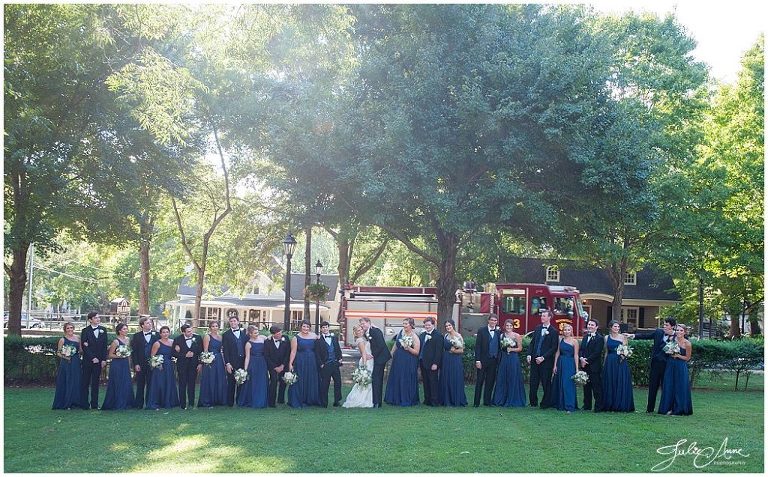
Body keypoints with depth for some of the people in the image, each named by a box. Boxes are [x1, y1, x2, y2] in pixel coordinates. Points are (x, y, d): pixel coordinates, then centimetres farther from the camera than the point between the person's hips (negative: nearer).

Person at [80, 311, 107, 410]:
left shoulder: (103, 330, 8)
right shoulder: (85, 331, -1)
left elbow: (105, 345, 7)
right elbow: (84, 346, -7)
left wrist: (104, 359, 0)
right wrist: (93, 358, -12)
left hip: (99, 360, 3)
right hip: (87, 360, -3)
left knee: (95, 382, 6)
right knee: (85, 382, 2)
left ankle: (94, 404, 9)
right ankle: (84, 404, 6)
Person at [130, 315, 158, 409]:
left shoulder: (156, 335, 4)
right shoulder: (137, 336, 3)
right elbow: (134, 351, 1)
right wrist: (135, 364, -6)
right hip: (140, 364, 0)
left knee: (150, 384, 3)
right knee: (140, 385, 5)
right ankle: (139, 404, 12)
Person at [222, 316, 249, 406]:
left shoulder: (244, 334, 11)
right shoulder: (226, 334, 1)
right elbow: (225, 350, -4)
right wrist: (227, 363, -11)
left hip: (243, 362, 3)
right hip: (232, 363, -3)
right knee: (231, 383, 1)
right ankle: (230, 402, 8)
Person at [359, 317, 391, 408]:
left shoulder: (375, 331, -15)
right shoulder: (365, 334, 12)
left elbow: (381, 345, -20)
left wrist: (373, 355, -15)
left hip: (380, 357, -10)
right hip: (376, 358, 10)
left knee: (375, 379, -12)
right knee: (378, 379, 13)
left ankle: (376, 402, -11)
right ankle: (378, 402, 19)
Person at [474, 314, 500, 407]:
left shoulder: (498, 332, 10)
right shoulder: (482, 331, -1)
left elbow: (499, 347, 12)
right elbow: (477, 346, -5)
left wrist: (499, 359, 3)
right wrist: (477, 360, -11)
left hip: (494, 360, 3)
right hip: (483, 360, -3)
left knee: (490, 382, 6)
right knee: (479, 381, -1)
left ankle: (487, 401, 14)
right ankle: (476, 402, 4)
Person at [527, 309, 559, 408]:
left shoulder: (553, 331, -5)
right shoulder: (537, 328, 12)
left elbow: (554, 348, -8)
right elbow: (532, 343, 13)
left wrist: (543, 358, -14)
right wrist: (529, 355, 0)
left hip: (546, 361, -5)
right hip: (534, 359, 5)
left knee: (546, 383, 2)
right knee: (533, 382, 6)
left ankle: (545, 403, 13)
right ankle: (533, 402, 16)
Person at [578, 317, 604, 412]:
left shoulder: (600, 338, -8)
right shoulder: (585, 337, 16)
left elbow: (597, 353, -15)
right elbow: (581, 349, 12)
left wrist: (587, 360, -15)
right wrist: (581, 358, -7)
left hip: (594, 367, -7)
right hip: (585, 366, 7)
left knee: (596, 387, -3)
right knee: (586, 387, 12)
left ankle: (598, 407, 3)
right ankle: (587, 406, 20)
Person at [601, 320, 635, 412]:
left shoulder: (622, 337, 0)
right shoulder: (607, 338, 9)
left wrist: (623, 355, -21)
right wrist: (604, 363, 14)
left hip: (620, 363, -3)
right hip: (609, 363, 3)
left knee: (621, 384, -2)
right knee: (609, 384, 5)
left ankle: (621, 406, 5)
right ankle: (609, 405, 12)